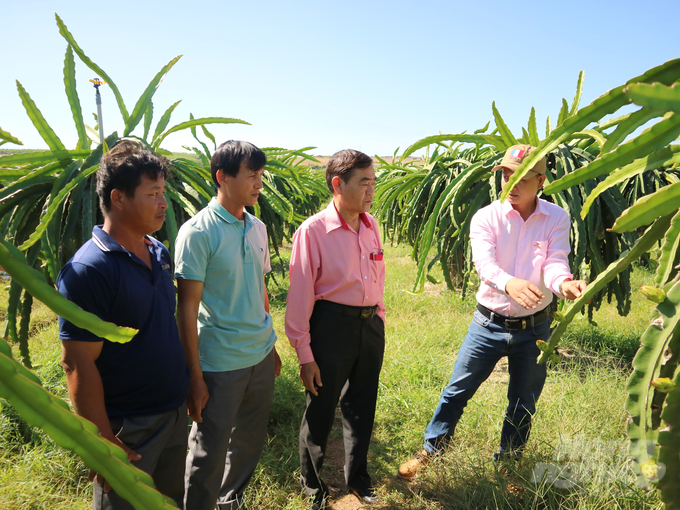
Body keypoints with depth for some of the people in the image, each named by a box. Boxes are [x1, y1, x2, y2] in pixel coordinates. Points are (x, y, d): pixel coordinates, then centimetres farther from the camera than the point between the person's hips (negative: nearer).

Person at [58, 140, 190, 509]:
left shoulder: (159, 252, 1)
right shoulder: (87, 271, -22)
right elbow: (78, 363, -21)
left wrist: (190, 383, 13)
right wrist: (103, 443, -17)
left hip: (175, 412, 7)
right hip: (128, 429, -7)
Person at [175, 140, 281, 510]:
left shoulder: (257, 228, 5)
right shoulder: (197, 233, -15)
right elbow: (187, 308, -14)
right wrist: (195, 378, -13)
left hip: (261, 357, 7)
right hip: (220, 364, -6)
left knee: (251, 441, 21)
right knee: (210, 452, 8)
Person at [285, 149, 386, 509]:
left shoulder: (371, 225, 3)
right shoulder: (313, 230, -15)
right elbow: (300, 295, -13)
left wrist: (378, 321, 16)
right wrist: (304, 354, -11)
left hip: (370, 327, 6)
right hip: (332, 327, -5)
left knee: (362, 408, 21)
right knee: (320, 412, 12)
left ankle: (357, 477, 46)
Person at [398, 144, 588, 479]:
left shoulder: (557, 219, -4)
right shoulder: (486, 217, -9)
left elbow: (555, 262, -17)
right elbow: (484, 263, -25)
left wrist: (564, 283, -42)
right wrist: (509, 283, -48)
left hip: (535, 328, 2)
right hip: (489, 324, -1)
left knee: (523, 406, 16)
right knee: (457, 392, 7)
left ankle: (507, 465, 40)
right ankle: (430, 452, 28)